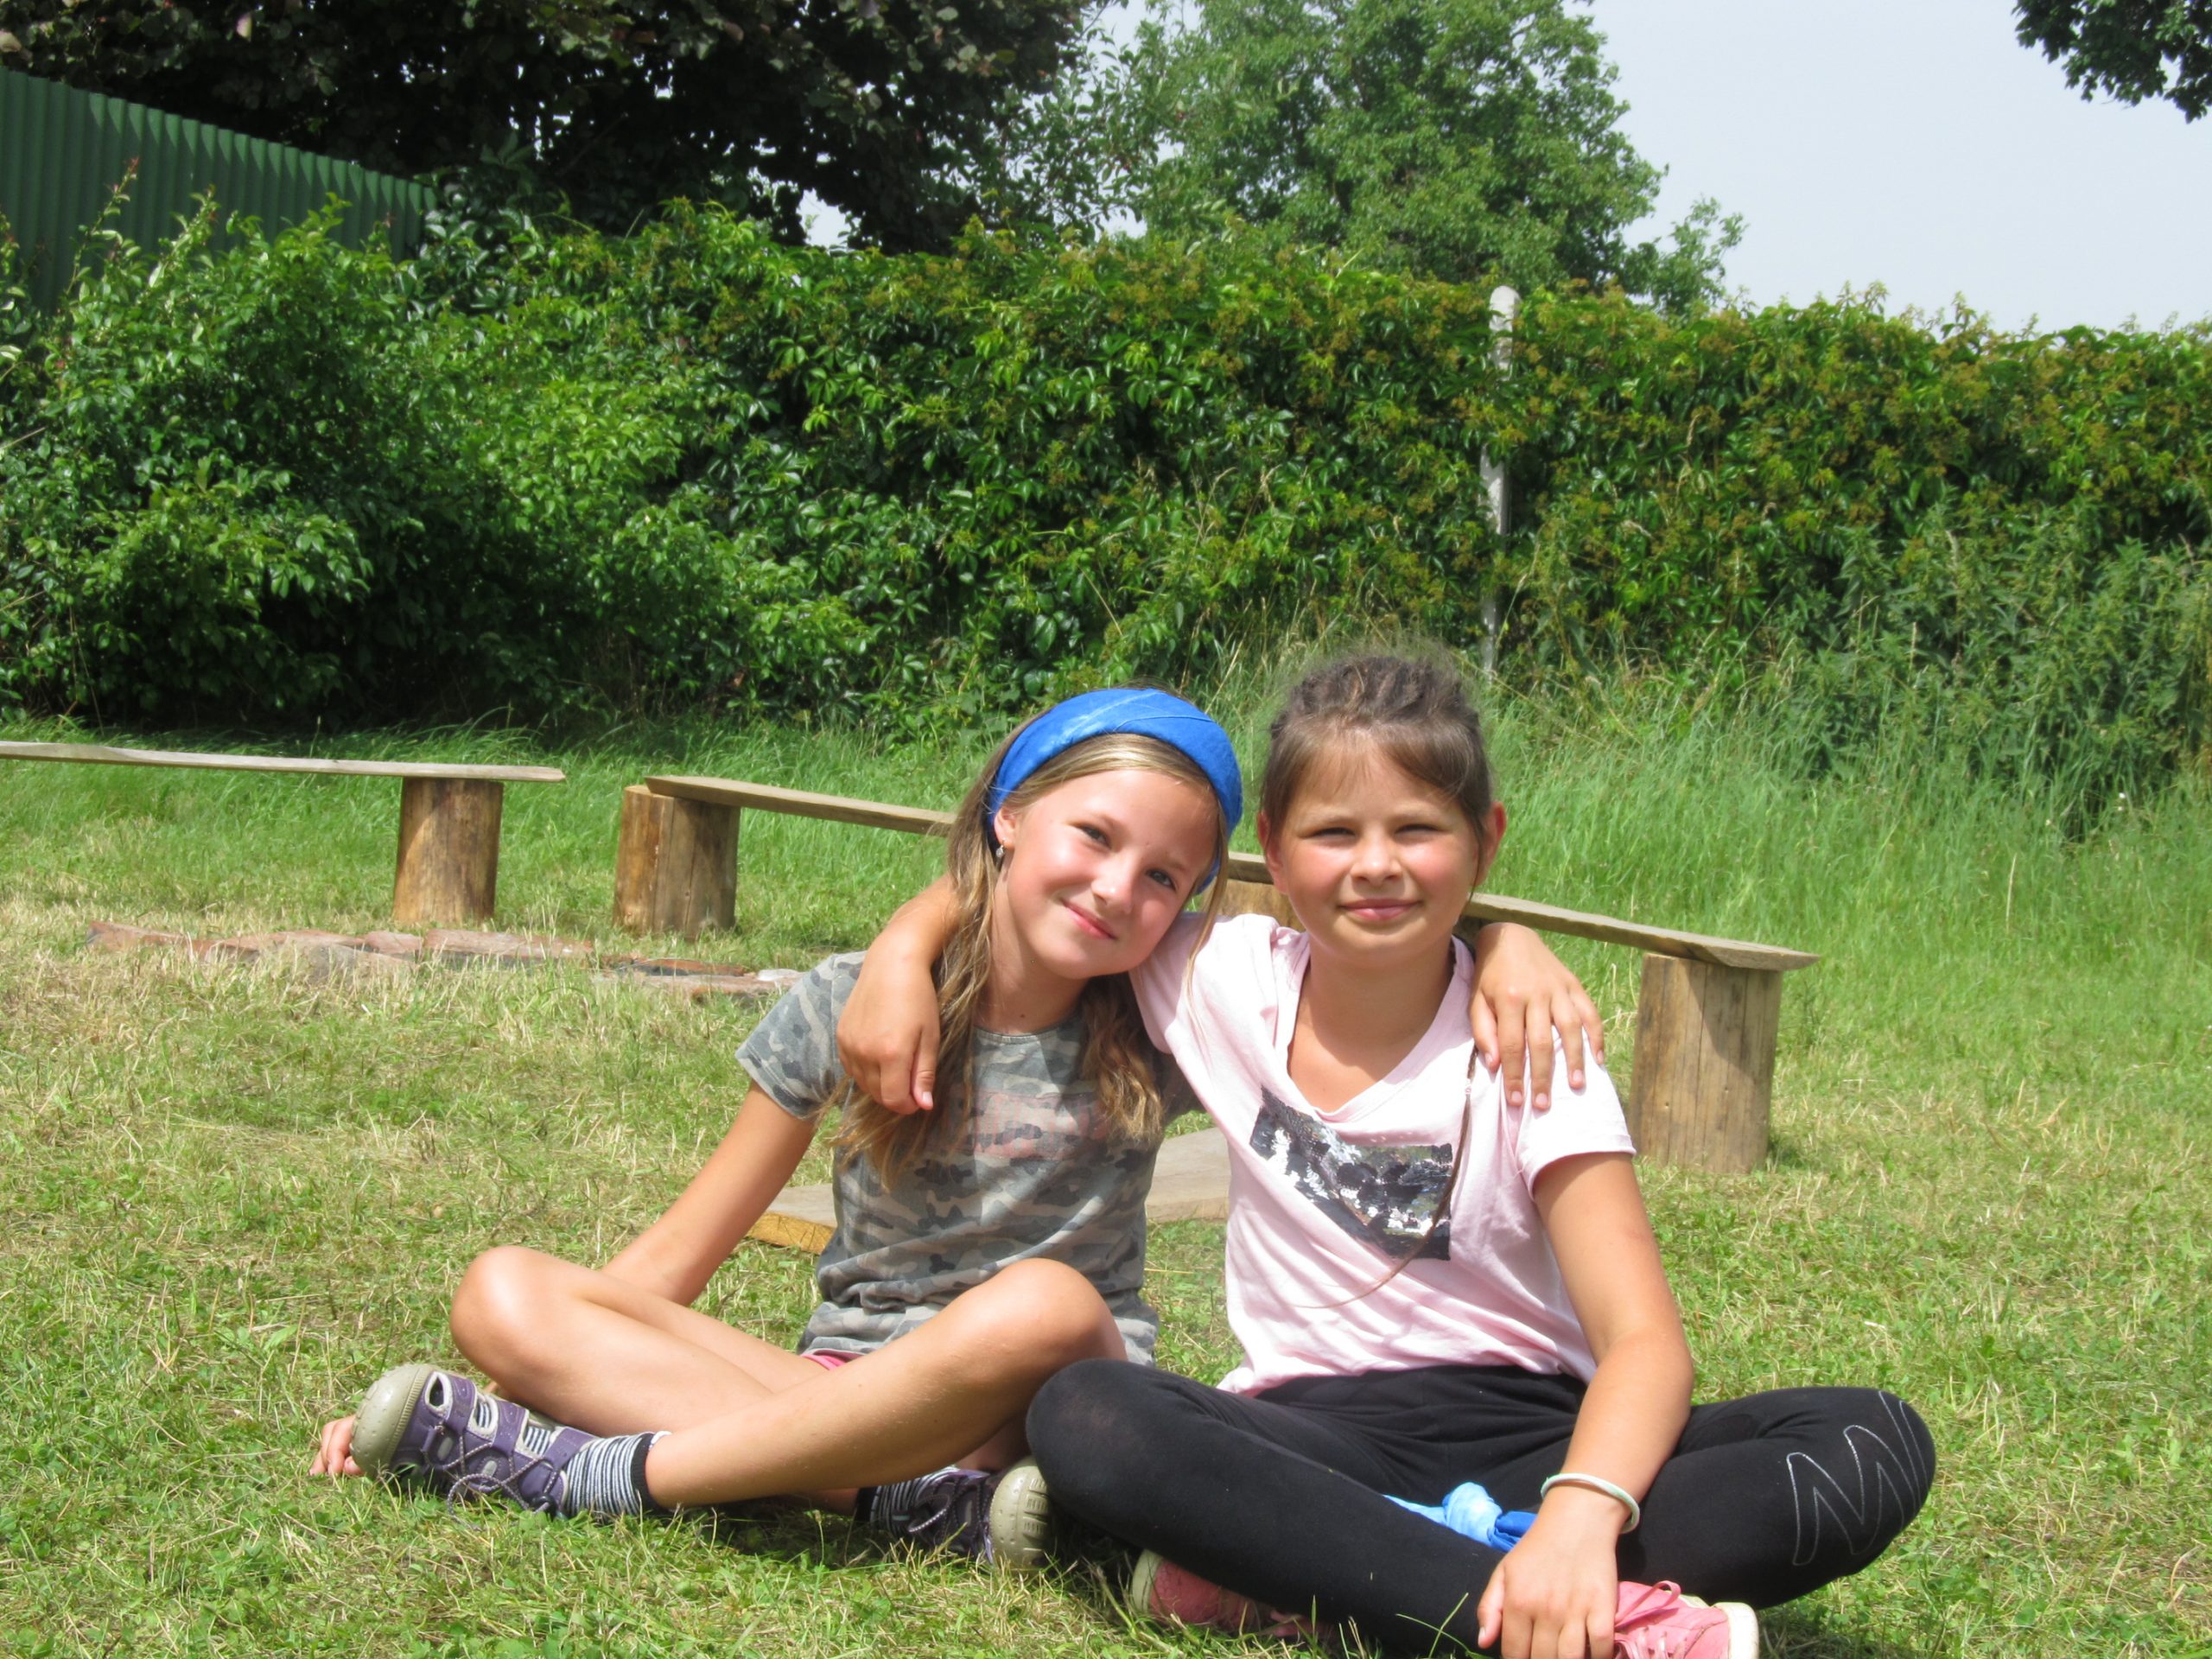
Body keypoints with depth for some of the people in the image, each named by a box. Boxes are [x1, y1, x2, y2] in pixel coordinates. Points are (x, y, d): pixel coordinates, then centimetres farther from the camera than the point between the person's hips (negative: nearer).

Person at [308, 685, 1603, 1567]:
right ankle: (935, 1500, -37)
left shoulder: (1162, 1029, -1)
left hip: (1052, 1405, -1)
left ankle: (588, 1471, -29)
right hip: (852, 1382, 2)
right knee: (504, 1293, -22)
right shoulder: (851, 1006, 2)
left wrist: (1509, 951, -21)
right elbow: (675, 1264, 6)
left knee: (1042, 1304, -40)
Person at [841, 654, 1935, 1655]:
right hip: (1314, 1434, 2)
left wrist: (1580, 1513, -38)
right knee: (1083, 1419, -31)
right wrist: (903, 952, -3)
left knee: (1874, 1450, -27)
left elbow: (1643, 1340, -18)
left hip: (1519, 1433, -1)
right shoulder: (1227, 983, 2)